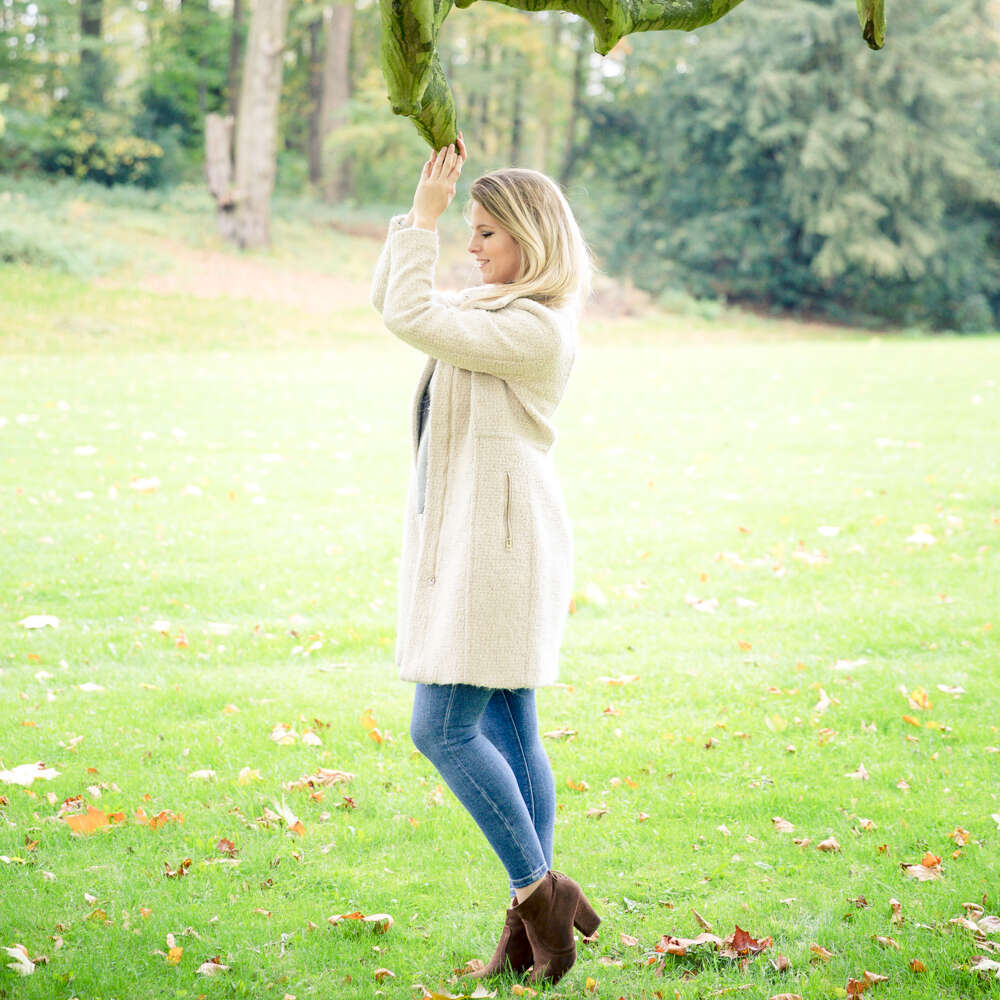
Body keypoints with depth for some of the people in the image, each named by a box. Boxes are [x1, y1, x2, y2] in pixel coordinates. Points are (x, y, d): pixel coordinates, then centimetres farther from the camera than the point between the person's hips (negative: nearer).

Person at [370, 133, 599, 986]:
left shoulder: (538, 327, -16)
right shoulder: (497, 306, 16)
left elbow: (413, 318, -21)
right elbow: (390, 300, 23)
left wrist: (425, 216, -15)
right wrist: (420, 209, 13)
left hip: (498, 538, -10)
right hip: (470, 536, 10)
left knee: (442, 728, -10)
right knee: (505, 734, 9)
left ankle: (541, 889, -3)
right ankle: (531, 928, 11)